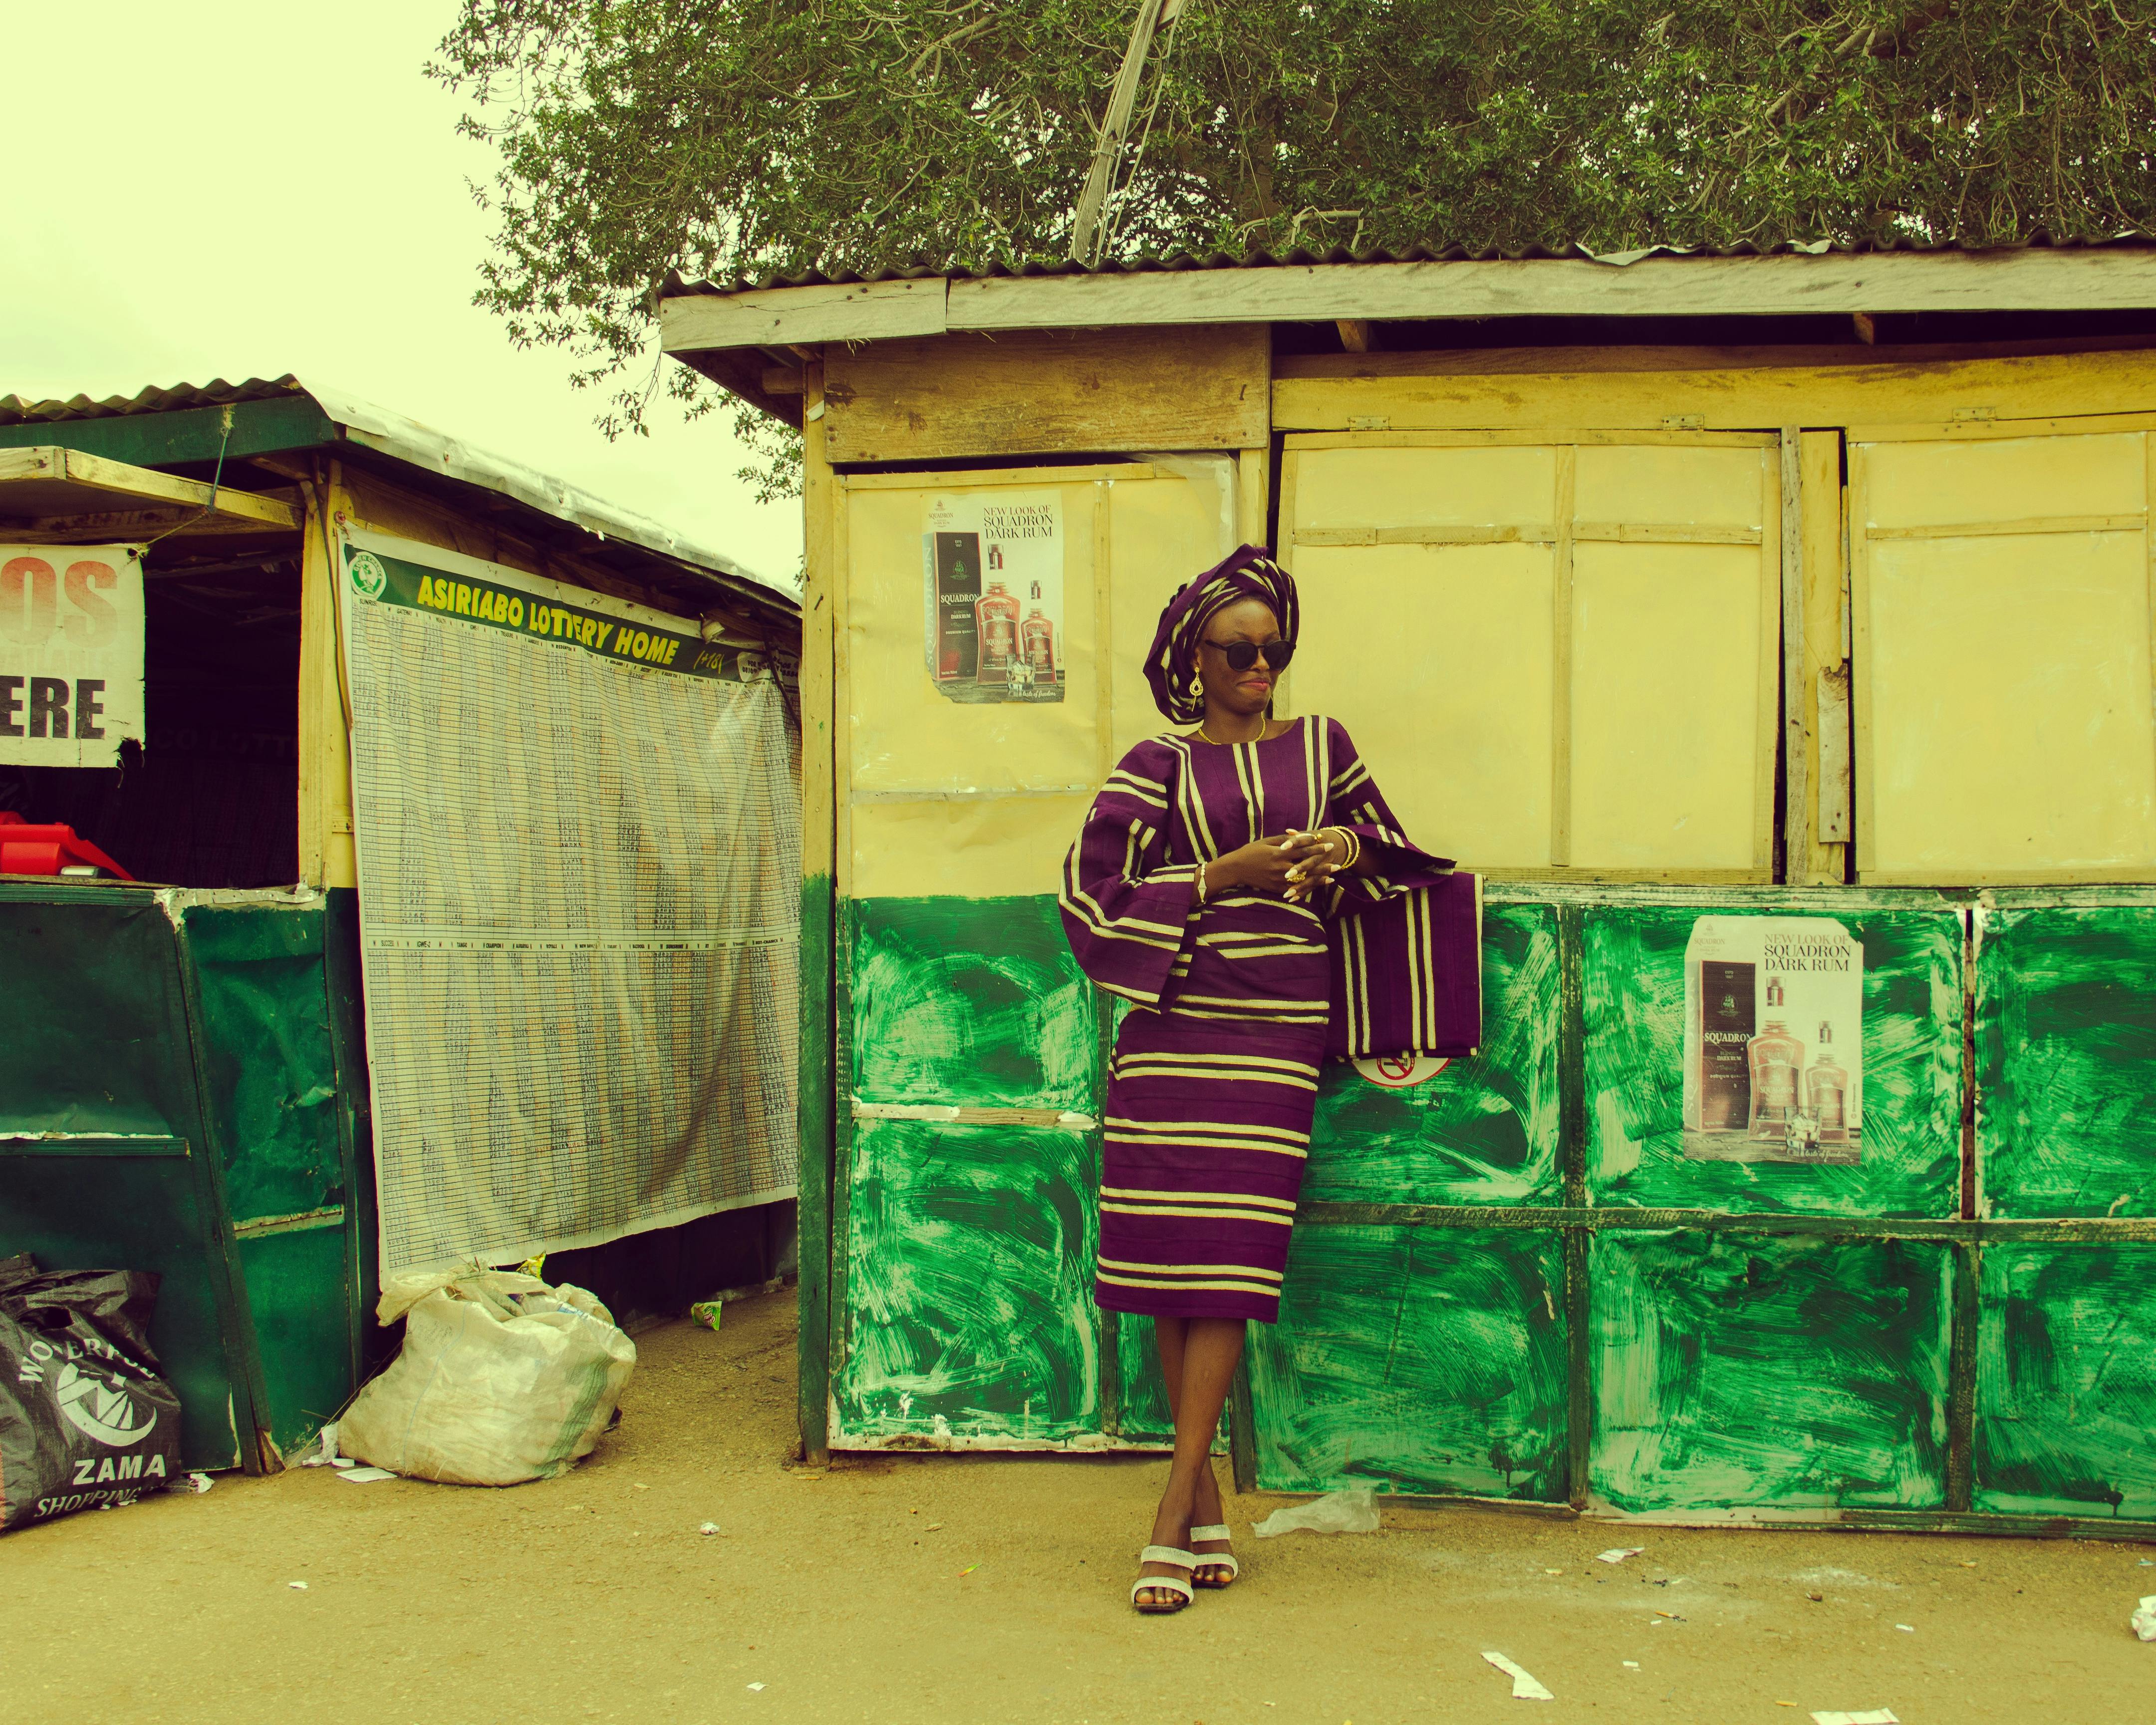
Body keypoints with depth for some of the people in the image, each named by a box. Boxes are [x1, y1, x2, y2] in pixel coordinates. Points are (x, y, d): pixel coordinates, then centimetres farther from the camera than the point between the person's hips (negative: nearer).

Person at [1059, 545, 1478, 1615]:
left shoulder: (1321, 745, 15)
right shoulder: (1157, 766, 8)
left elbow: (1385, 852, 23)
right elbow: (1094, 889, 0)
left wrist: (1351, 851, -1)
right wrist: (1226, 875, -7)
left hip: (1277, 1028, 0)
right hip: (1173, 1022, 0)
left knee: (1229, 1263, -9)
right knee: (1169, 1258, -1)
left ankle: (1173, 1517, -6)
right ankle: (1207, 1508, 13)